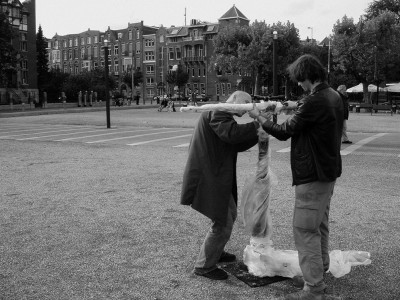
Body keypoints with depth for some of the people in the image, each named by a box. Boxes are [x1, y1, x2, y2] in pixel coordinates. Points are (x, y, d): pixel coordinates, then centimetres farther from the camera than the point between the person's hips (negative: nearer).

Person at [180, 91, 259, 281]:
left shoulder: (224, 116, 18)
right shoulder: (217, 112, -14)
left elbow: (238, 145, 13)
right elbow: (231, 133, -32)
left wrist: (259, 135, 2)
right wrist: (258, 124, -25)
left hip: (217, 177, 11)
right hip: (207, 178, -11)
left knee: (230, 214, 24)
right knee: (222, 223, -3)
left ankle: (216, 252, 43)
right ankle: (204, 266, 13)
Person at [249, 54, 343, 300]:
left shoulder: (314, 102, -22)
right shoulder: (334, 96, 7)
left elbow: (284, 132, -15)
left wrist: (260, 117, 0)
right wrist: (299, 106, 9)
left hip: (313, 174, -10)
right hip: (329, 171, 10)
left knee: (305, 230, -5)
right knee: (320, 225, 21)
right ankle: (320, 273, 36)